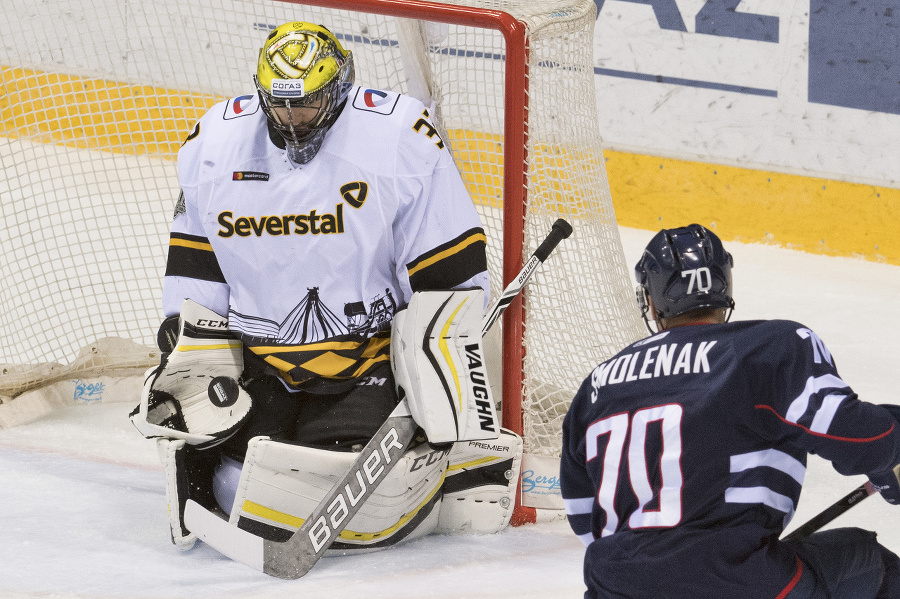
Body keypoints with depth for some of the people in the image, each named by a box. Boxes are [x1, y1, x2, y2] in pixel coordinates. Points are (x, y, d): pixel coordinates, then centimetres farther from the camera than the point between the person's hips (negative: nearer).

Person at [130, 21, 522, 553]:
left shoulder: (402, 139, -15)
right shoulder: (215, 145, -2)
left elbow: (451, 276, -11)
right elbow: (195, 271, 10)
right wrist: (196, 369, 2)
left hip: (374, 353, -4)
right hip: (263, 364, 4)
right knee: (240, 490, -12)